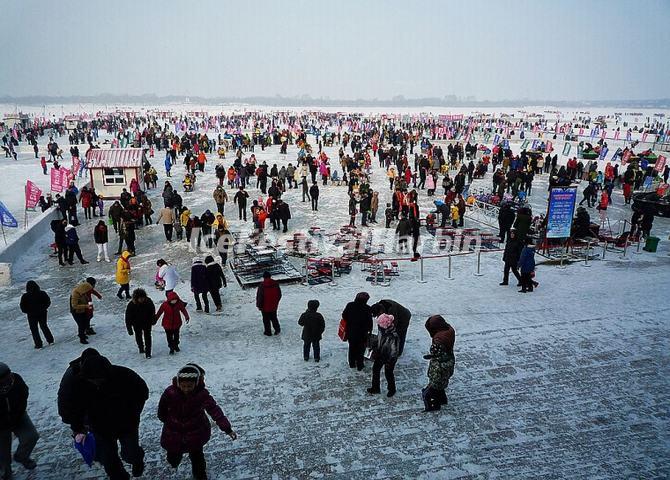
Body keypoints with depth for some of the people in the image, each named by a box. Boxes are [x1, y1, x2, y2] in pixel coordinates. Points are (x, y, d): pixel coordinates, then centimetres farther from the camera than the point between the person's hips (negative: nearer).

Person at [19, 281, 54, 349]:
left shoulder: (25, 296, -15)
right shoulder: (42, 293, -10)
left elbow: (22, 306, -9)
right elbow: (48, 302, -3)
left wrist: (28, 311, 6)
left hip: (32, 315, -3)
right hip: (42, 313, 3)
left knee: (34, 329, 12)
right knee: (44, 326, 21)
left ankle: (39, 344, 11)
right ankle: (50, 340, 23)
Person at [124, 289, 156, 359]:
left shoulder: (148, 301, -21)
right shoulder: (131, 305, -27)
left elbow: (152, 311, -1)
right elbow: (128, 318, -20)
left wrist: (153, 320, 9)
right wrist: (129, 329, -19)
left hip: (147, 322, 0)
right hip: (137, 325, 0)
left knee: (147, 337, 1)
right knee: (138, 336, 21)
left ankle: (148, 352, 11)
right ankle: (141, 347, 47)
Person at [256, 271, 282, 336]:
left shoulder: (262, 286, -21)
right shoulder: (276, 284, -6)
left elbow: (259, 297, -15)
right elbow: (279, 295, 5)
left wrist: (259, 305, -1)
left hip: (265, 307, -4)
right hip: (274, 306, 4)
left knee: (266, 319, 12)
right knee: (274, 318, 22)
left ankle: (268, 332, 20)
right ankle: (277, 329, 25)